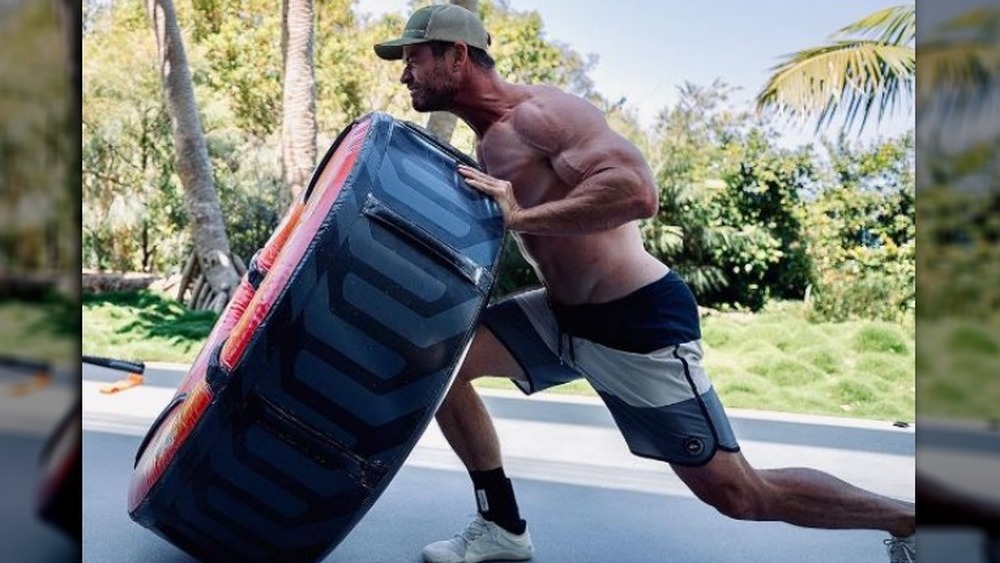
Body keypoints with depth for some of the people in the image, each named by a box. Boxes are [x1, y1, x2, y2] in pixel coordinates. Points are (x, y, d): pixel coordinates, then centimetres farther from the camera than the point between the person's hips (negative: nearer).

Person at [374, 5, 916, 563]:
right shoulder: (490, 143, 10)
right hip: (563, 315, 9)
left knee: (740, 495, -1)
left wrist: (518, 217, -29)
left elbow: (636, 191, -32)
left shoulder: (539, 112, -18)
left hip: (640, 324, -8)